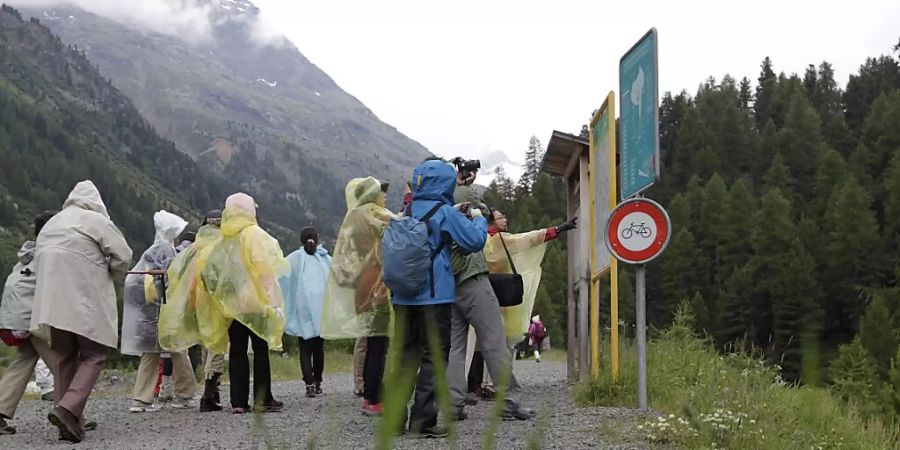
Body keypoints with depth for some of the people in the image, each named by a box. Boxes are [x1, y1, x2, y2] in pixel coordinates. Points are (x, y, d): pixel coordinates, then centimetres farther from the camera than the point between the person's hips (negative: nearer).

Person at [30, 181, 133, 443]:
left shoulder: (51, 224, 16)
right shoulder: (97, 221, -3)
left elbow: (39, 261, 15)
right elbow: (123, 257, -6)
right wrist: (106, 274, 12)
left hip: (51, 301, 6)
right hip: (86, 303, -6)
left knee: (64, 358, 13)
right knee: (93, 356, 1)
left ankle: (67, 421, 9)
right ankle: (68, 409, -18)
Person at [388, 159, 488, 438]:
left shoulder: (409, 212, 10)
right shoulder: (443, 212, -9)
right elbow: (474, 240, -10)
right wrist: (478, 219, 8)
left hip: (403, 294, 6)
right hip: (434, 296, -6)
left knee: (407, 353, 13)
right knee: (434, 356, 0)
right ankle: (423, 421, -3)